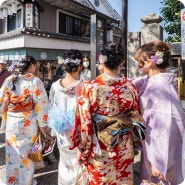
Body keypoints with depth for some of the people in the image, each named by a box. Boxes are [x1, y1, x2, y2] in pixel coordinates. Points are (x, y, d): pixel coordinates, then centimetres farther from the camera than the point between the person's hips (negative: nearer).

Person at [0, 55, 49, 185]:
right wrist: (42, 124, -7)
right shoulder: (35, 81, -14)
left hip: (11, 121, 4)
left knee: (12, 152, 19)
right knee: (26, 153, 13)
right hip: (28, 122, -4)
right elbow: (41, 104, -15)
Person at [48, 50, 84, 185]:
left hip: (62, 132, 4)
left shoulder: (55, 86, -9)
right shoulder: (84, 87, -21)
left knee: (65, 162, 24)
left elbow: (52, 109, 3)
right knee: (78, 163, 16)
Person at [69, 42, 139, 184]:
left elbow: (85, 121, -14)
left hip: (99, 148, -2)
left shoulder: (90, 87, -18)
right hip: (125, 148, 3)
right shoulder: (130, 87, -9)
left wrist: (82, 149, -1)